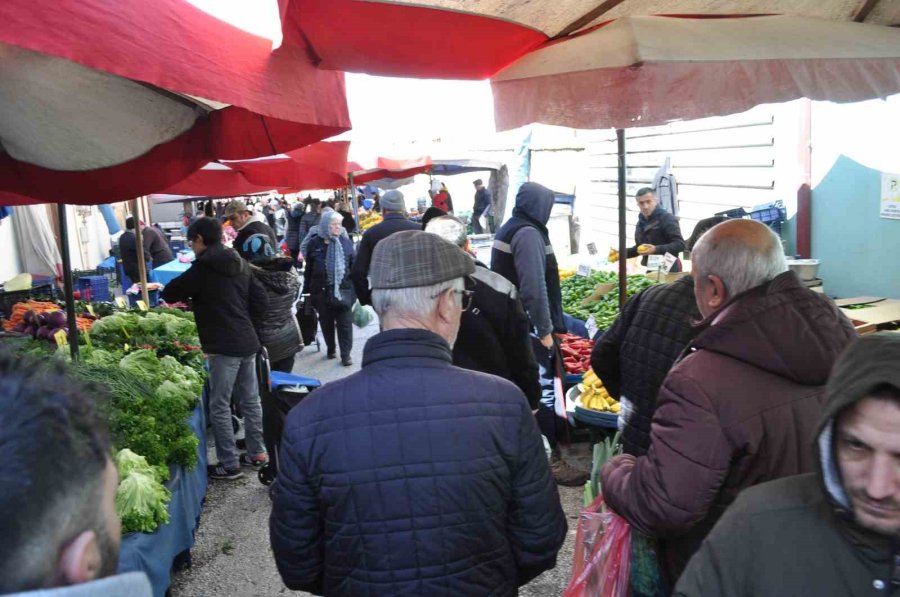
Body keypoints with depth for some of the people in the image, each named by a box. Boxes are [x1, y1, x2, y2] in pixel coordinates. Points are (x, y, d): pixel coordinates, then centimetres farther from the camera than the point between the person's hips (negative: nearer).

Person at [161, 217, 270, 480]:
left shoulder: (203, 267, -10)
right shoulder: (240, 264, 10)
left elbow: (169, 294, -3)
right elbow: (261, 302, 10)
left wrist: (190, 295, 17)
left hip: (223, 347, -8)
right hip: (248, 342, 8)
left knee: (219, 407, 2)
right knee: (250, 400, 16)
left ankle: (229, 464, 7)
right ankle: (257, 453, 26)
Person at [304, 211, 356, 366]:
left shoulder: (345, 242, 0)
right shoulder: (315, 243, -1)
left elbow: (353, 266, 3)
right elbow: (309, 268, 4)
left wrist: (354, 287, 0)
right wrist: (308, 289, 4)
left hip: (343, 289, -1)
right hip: (321, 290, 1)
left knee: (345, 322, -1)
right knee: (326, 321, 14)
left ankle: (346, 353, 6)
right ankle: (330, 348, 32)